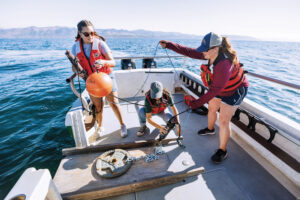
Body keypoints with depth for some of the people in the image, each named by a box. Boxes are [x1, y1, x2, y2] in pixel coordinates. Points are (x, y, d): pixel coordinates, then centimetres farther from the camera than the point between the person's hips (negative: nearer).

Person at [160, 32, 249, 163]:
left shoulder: (224, 64, -39)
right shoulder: (211, 54, -14)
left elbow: (215, 90, -39)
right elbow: (190, 52, -13)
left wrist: (198, 102, -37)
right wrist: (169, 45, -15)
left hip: (234, 91, -8)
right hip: (219, 87, 9)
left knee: (223, 121, -7)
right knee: (211, 108, 22)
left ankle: (222, 151, 12)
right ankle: (210, 129, 51)